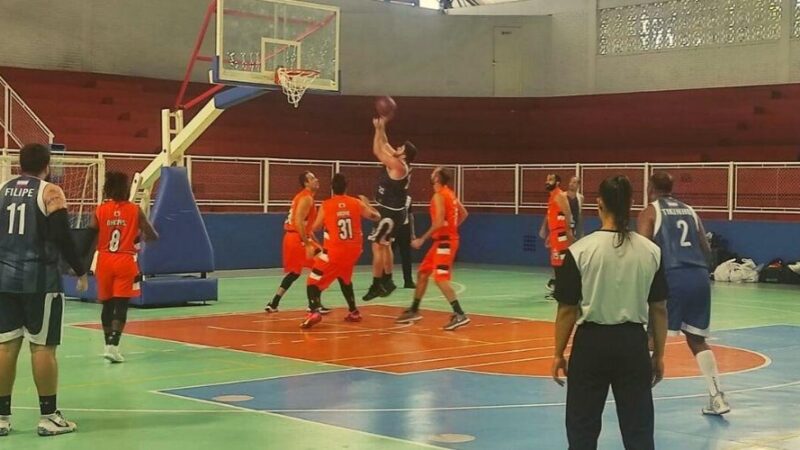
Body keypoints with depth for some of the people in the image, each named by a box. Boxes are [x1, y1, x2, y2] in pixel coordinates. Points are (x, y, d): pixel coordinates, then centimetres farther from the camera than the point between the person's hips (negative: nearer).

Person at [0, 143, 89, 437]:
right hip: (39, 279, -5)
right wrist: (80, 271, -2)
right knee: (43, 347, -1)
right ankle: (48, 417, 2)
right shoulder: (50, 192, -6)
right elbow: (62, 237, -13)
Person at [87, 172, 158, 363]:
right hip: (125, 261, -2)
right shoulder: (135, 210, -4)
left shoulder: (100, 210, -1)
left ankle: (109, 344, 23)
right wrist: (139, 238, 18)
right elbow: (152, 236, -4)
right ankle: (113, 345, -17)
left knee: (107, 304, 15)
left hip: (105, 261, 3)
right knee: (121, 305, -4)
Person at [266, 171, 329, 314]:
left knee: (294, 272, 19)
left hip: (291, 238, 10)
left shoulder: (302, 196, 20)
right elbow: (299, 222, -23)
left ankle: (273, 304, 16)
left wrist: (315, 241, 23)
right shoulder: (307, 198, -12)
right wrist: (306, 242, -24)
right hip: (297, 238, -10)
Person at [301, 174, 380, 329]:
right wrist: (366, 203, 32)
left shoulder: (326, 205, -4)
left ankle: (314, 312, -19)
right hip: (353, 249, 4)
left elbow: (315, 228, 5)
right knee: (345, 279, 30)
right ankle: (353, 312, 29)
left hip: (335, 251, -4)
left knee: (314, 281, 2)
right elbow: (375, 216, 15)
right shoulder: (356, 203, 2)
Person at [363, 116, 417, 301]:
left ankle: (376, 286, -5)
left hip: (390, 212, -10)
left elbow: (377, 151, -18)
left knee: (377, 246, -7)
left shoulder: (398, 166, -21)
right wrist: (382, 128, 11)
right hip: (392, 211, 10)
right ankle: (387, 281, 28)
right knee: (385, 245, 20)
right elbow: (385, 148, 16)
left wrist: (378, 129, -10)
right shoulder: (400, 165, 5)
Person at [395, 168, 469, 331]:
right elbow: (464, 214, 19)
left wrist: (422, 239, -19)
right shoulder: (450, 194, 12)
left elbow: (439, 222, -24)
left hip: (444, 241, -10)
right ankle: (414, 310, 27)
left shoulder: (439, 196, -16)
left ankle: (460, 315, -19)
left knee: (440, 279, -14)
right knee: (422, 273, 17)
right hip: (443, 240, 10)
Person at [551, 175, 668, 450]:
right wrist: (658, 354, 13)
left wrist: (558, 354, 4)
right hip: (633, 343, 2)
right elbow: (659, 309, 3)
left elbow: (568, 309, -7)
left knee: (583, 427, 9)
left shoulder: (580, 250, -10)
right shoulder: (651, 251, -2)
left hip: (591, 343, -2)